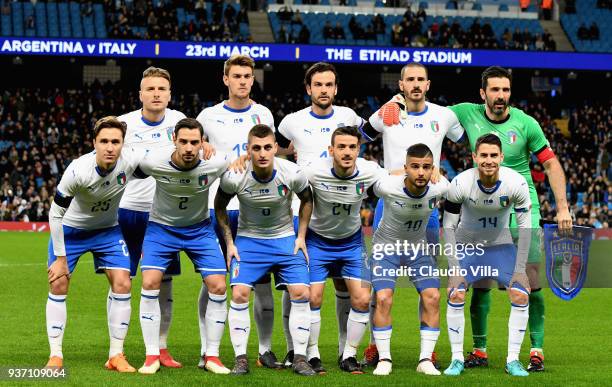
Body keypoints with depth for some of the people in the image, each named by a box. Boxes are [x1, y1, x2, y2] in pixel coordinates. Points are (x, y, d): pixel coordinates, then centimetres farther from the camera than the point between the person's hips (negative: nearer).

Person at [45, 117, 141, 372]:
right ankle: (56, 356, 1)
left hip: (107, 230, 2)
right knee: (58, 285, -8)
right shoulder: (77, 171, -32)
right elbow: (55, 214, -21)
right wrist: (60, 257, -17)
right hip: (70, 229, -2)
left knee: (122, 285, -10)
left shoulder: (130, 161, -26)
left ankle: (116, 356, -1)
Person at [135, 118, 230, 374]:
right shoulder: (153, 163, -25)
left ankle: (212, 356, 5)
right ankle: (152, 356, -6)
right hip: (161, 226, -1)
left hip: (200, 228, 1)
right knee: (150, 283, -17)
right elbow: (134, 173, -2)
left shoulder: (217, 164, -23)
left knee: (218, 286, -9)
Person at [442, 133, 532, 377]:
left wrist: (520, 269, -15)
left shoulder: (516, 183, -23)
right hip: (466, 245, -1)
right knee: (456, 295, -18)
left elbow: (525, 226, -13)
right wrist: (454, 268, -19)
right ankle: (457, 360, -5)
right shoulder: (460, 184, -25)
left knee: (521, 295, -15)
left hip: (501, 246, 1)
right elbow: (449, 226, -15)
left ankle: (513, 360, -3)